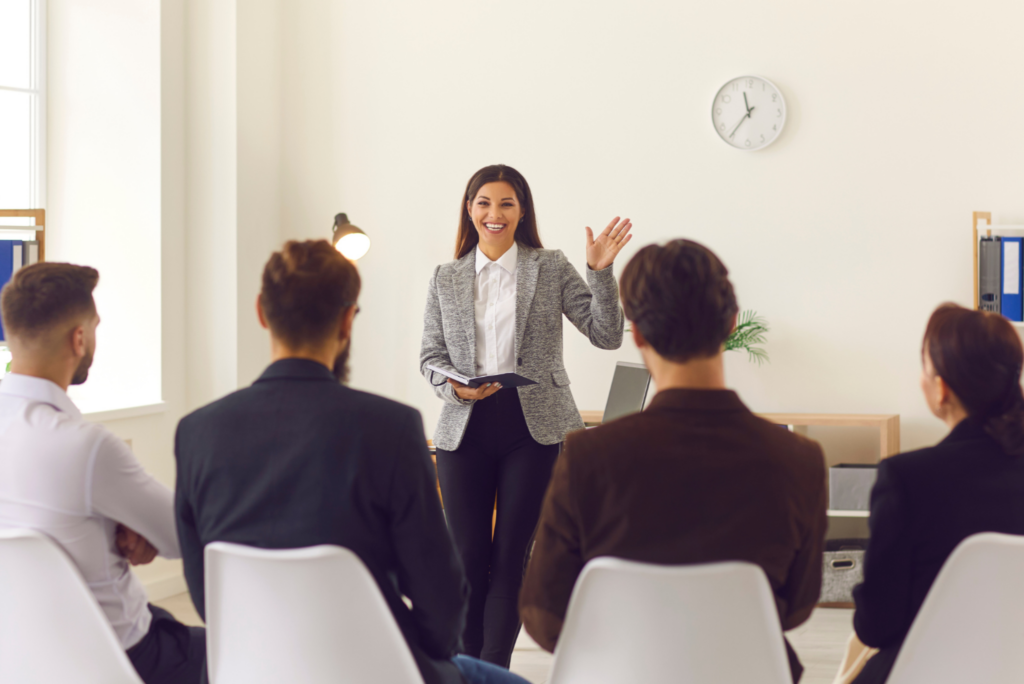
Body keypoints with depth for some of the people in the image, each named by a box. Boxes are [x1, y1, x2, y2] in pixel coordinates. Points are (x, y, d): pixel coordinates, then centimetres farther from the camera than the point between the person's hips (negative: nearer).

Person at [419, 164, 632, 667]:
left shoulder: (552, 269, 4)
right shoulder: (445, 278, 10)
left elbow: (606, 335, -2)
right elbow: (430, 356, 10)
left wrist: (601, 271, -15)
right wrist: (456, 386, -10)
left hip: (535, 427, -2)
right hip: (466, 429, 2)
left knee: (511, 556, 0)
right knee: (468, 557, 3)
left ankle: (494, 670, 6)